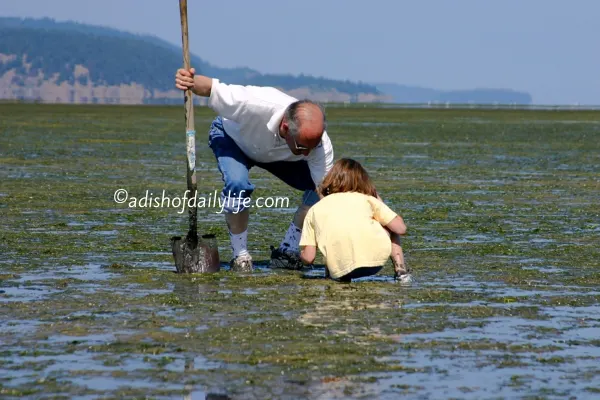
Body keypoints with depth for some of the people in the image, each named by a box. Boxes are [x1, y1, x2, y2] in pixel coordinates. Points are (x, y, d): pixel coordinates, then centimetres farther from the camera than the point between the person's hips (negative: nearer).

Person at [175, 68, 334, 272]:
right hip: (232, 137, -3)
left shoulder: (321, 145, -36)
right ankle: (240, 255, -13)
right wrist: (190, 80, -61)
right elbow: (210, 87, -37)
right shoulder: (256, 104, -47)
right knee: (237, 184, -34)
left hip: (278, 156, 3)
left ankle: (287, 252, -1)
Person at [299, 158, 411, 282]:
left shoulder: (315, 210, 17)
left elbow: (308, 258, 9)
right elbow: (400, 228, 14)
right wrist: (380, 204, 30)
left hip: (340, 271, 1)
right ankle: (400, 270, 18)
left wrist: (301, 255, 35)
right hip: (375, 257, -1)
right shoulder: (367, 199, 16)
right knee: (390, 226, 30)